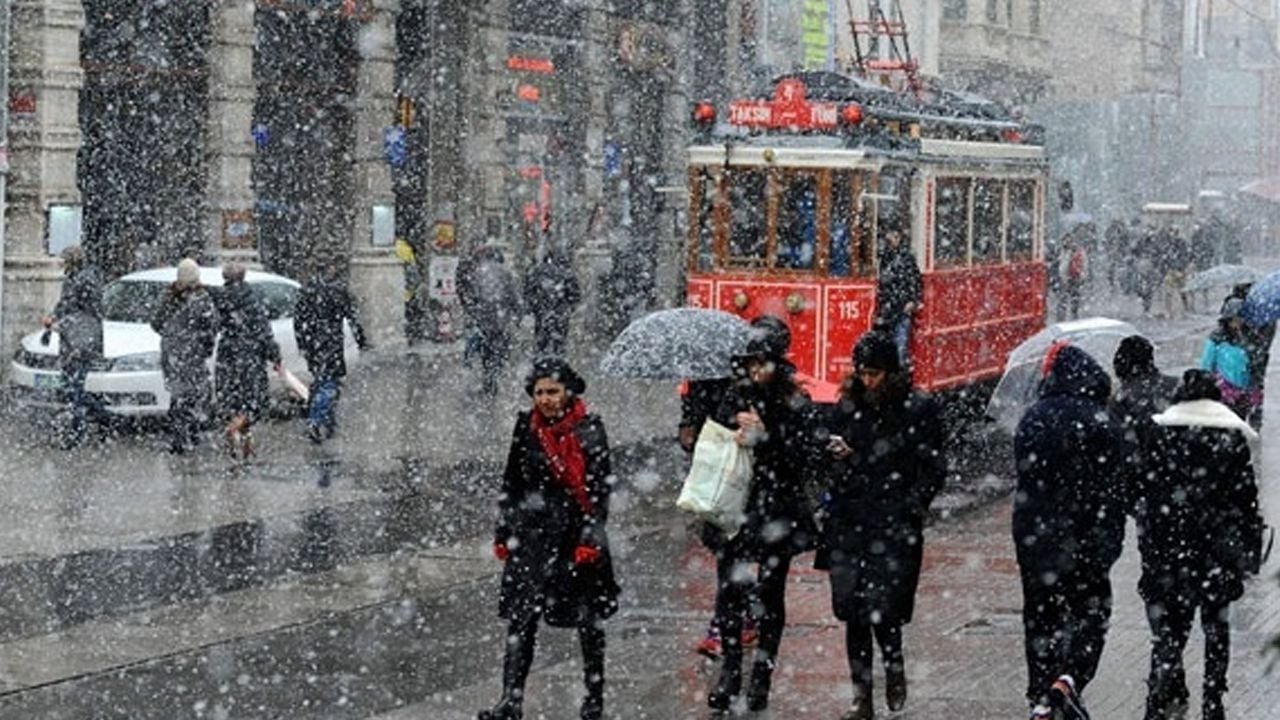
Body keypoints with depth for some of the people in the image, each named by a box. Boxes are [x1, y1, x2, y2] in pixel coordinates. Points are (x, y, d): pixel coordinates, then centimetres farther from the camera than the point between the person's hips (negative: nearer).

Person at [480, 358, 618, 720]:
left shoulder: (589, 429, -6)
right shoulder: (526, 428, 5)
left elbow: (600, 488, -7)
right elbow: (511, 483, 12)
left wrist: (591, 538, -13)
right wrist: (503, 533, 11)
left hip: (577, 533, -3)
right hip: (532, 533, 3)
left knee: (588, 619, 7)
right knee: (521, 616, -5)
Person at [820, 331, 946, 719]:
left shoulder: (919, 409, -1)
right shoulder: (848, 407, 11)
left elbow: (933, 468, 1)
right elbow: (831, 468, 18)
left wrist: (911, 508, -9)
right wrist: (837, 457, -5)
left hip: (894, 527, -4)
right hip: (849, 523, 4)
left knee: (881, 608, -12)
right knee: (851, 611, 3)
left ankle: (895, 665, 18)